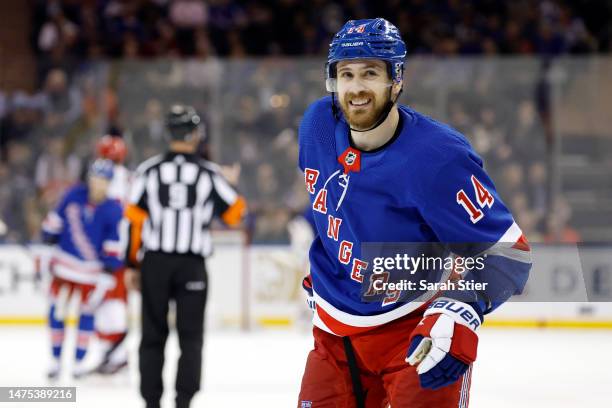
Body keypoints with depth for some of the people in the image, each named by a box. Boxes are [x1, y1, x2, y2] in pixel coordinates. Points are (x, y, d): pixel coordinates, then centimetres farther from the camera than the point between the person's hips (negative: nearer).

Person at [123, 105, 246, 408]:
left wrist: (131, 264, 5)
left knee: (153, 335, 9)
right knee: (190, 335, 6)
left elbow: (134, 220, -2)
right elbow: (235, 212, 4)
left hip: (154, 263, 1)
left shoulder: (149, 171, -1)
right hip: (192, 265, -1)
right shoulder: (209, 173, -2)